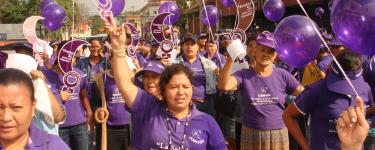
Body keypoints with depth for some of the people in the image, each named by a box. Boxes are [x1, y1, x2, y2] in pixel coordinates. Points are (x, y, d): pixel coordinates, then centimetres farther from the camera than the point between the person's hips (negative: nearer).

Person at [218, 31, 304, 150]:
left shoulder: (282, 75, -1)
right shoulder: (244, 75, -5)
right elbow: (224, 85, -23)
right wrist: (230, 59, -35)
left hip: (279, 135, 1)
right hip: (251, 136, -1)